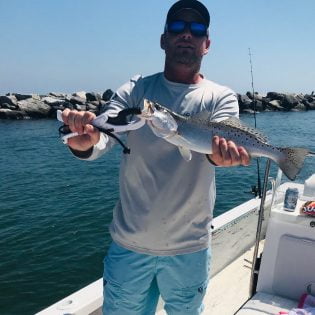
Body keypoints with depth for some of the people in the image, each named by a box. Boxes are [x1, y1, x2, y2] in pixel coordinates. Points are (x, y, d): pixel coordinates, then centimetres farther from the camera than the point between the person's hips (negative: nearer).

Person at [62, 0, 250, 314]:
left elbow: (217, 139, -21)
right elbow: (103, 132, -16)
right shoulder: (135, 90, -2)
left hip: (189, 247, 0)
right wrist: (84, 142, -40)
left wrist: (222, 152, -45)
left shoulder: (221, 97, -2)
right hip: (129, 243, 1)